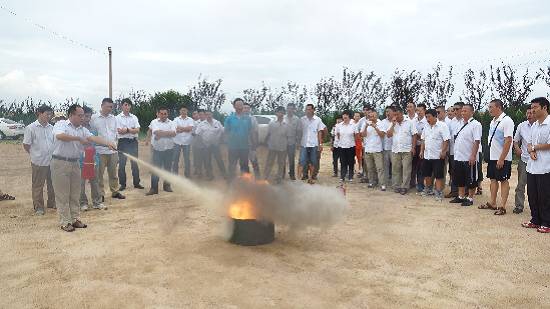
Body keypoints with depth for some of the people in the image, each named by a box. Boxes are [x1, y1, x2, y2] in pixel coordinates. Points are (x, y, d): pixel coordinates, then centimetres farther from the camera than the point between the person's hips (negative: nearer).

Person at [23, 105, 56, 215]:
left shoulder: (51, 128, 6)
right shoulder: (31, 128, -7)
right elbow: (26, 145, -3)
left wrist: (54, 155, 8)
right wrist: (35, 154, 4)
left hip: (52, 161, 4)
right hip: (38, 162, -4)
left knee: (52, 184, 14)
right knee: (38, 186, 5)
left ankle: (52, 203, 29)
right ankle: (38, 207, 15)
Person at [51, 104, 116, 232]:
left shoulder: (83, 129, 10)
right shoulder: (61, 124, -6)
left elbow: (93, 138, -4)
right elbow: (60, 136, -26)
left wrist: (108, 143, -21)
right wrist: (79, 138, -17)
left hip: (75, 163, 6)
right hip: (60, 163, -6)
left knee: (75, 194, 11)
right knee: (62, 195, 0)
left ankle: (75, 219, 20)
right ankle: (65, 222, 6)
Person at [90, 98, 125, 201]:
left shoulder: (113, 118, 10)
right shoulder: (94, 118, -4)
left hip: (112, 150, 4)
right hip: (100, 151, -4)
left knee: (113, 173, 12)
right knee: (99, 174, 3)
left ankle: (115, 191, 23)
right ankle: (100, 194, 13)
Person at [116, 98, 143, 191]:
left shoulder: (134, 117, 9)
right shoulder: (118, 117, -1)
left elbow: (137, 130, -3)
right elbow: (119, 131, -13)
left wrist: (126, 129, -11)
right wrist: (132, 129, -8)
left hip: (133, 142, 3)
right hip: (123, 142, -3)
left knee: (135, 163, 8)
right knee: (122, 164, 1)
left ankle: (136, 183, 16)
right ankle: (122, 184, 10)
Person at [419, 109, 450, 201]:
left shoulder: (442, 126, -11)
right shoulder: (426, 127, 11)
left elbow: (446, 140, -15)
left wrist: (443, 151, -21)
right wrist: (422, 151, 11)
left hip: (438, 155, -7)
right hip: (427, 155, 7)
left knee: (438, 175, -2)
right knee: (427, 174, 15)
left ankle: (439, 193, 3)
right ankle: (428, 190, 31)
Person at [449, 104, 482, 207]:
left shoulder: (476, 124, -11)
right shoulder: (460, 123, 12)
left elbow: (477, 141, -17)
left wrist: (473, 155, -22)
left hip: (469, 158, -7)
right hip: (458, 157, 7)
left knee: (470, 180, 4)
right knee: (459, 179, 15)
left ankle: (470, 198, 14)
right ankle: (460, 196, 26)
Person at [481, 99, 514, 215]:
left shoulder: (507, 121, -15)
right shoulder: (493, 121, 10)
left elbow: (508, 141, -19)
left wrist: (501, 159, -21)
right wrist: (490, 155, 14)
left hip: (502, 158, -8)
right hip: (492, 157, 8)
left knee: (503, 181, 1)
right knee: (493, 179, 14)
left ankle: (502, 206, 8)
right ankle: (492, 203, 25)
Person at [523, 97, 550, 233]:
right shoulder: (534, 126, 15)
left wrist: (534, 147, -4)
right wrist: (531, 151, -5)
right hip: (532, 166, 8)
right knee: (532, 195, 13)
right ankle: (535, 220, 24)